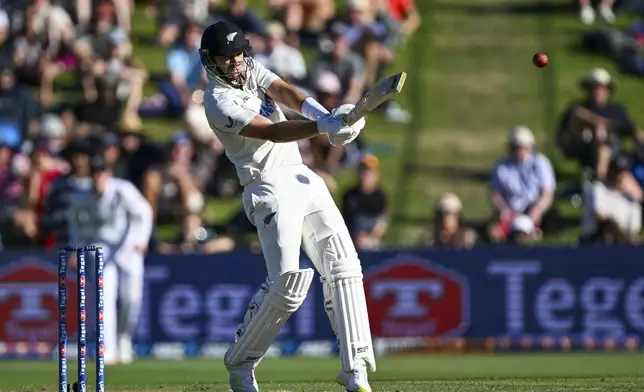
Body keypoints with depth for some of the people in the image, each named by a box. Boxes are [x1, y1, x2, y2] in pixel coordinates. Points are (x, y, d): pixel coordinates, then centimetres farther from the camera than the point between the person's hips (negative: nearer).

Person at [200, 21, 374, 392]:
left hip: (303, 178, 7)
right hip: (270, 188, -7)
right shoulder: (218, 102, -10)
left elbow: (285, 92, -5)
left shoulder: (253, 70, 13)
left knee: (343, 267, -6)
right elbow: (271, 132, -21)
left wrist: (322, 115, -25)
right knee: (288, 281, -19)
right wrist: (325, 126, -35)